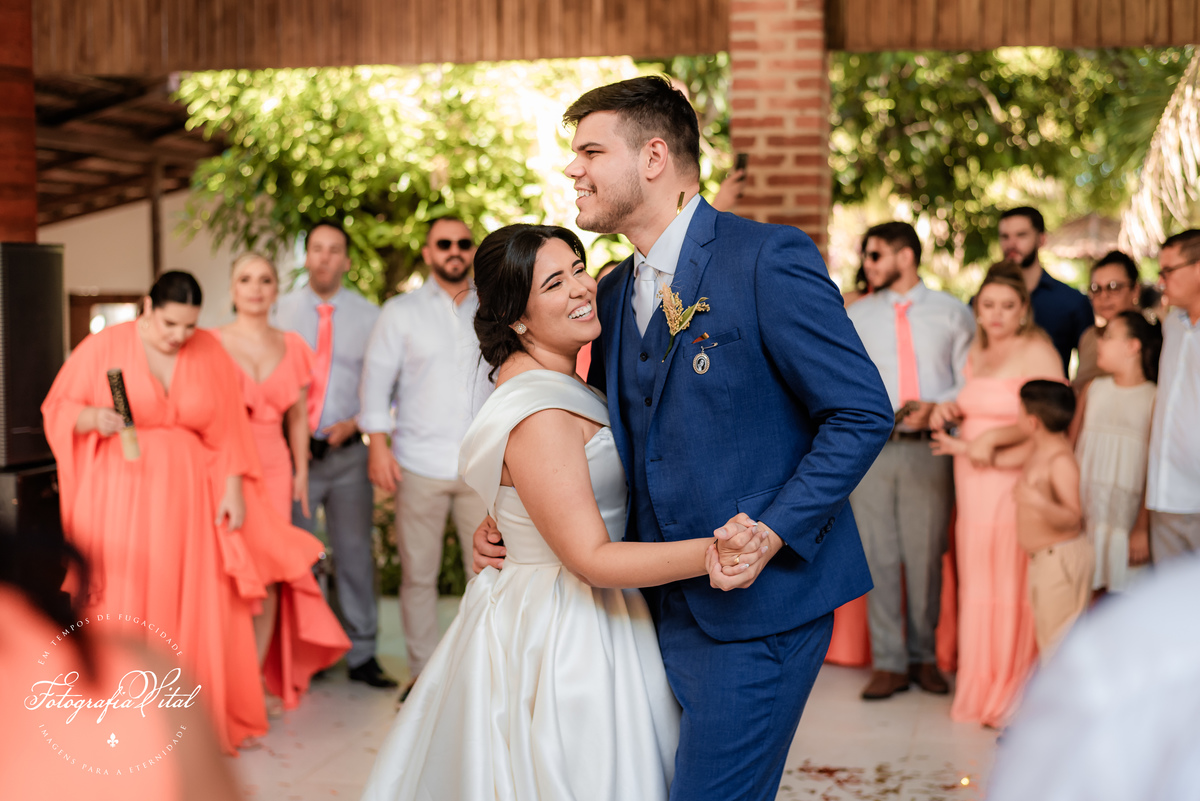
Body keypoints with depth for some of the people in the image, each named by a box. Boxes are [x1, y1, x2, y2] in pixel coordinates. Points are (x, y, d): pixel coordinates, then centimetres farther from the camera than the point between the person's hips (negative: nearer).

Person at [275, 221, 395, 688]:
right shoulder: (281, 311, 4)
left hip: (348, 451, 0)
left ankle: (362, 655, 15)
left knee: (355, 553, 5)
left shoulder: (368, 316, 5)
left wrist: (354, 423, -10)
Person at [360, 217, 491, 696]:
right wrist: (379, 446, -5)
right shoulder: (401, 312, 7)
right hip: (420, 464, -1)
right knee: (418, 575, 3)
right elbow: (377, 381, 4)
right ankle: (422, 672, 13)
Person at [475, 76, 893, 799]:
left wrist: (772, 533, -21)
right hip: (662, 602, 8)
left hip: (757, 602, -8)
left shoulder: (768, 259, -13)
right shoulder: (614, 293, 12)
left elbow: (863, 414, -13)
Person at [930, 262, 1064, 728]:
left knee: (1013, 586, -4)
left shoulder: (1037, 352, -8)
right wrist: (949, 410, 10)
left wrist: (993, 438, -20)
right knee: (978, 584, 10)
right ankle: (982, 690, 22)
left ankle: (1016, 698, 8)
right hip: (974, 485, 7)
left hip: (1016, 483, -7)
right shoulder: (978, 351, 16)